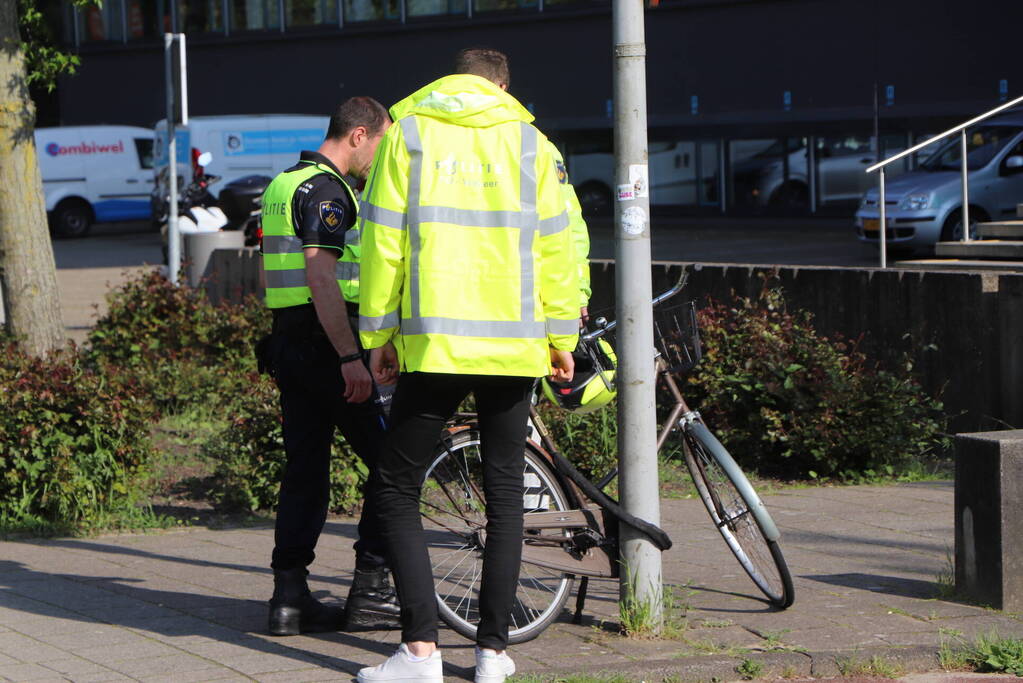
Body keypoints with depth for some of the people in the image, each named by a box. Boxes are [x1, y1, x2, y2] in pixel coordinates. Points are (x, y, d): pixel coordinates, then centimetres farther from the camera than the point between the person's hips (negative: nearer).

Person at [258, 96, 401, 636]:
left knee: (305, 469, 10)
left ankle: (289, 597, 7)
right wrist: (351, 358, -24)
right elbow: (321, 277, -22)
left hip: (290, 344, 10)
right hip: (326, 345, -10)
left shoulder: (282, 185, 18)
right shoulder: (326, 190, -14)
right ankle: (369, 591, -3)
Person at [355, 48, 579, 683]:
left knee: (397, 490, 4)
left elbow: (383, 241, -1)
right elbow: (554, 245, 5)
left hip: (434, 344, -2)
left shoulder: (406, 135, 3)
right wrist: (561, 335, 12)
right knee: (505, 495, 10)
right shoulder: (529, 142, 7)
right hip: (515, 346, 2)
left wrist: (379, 333, 5)